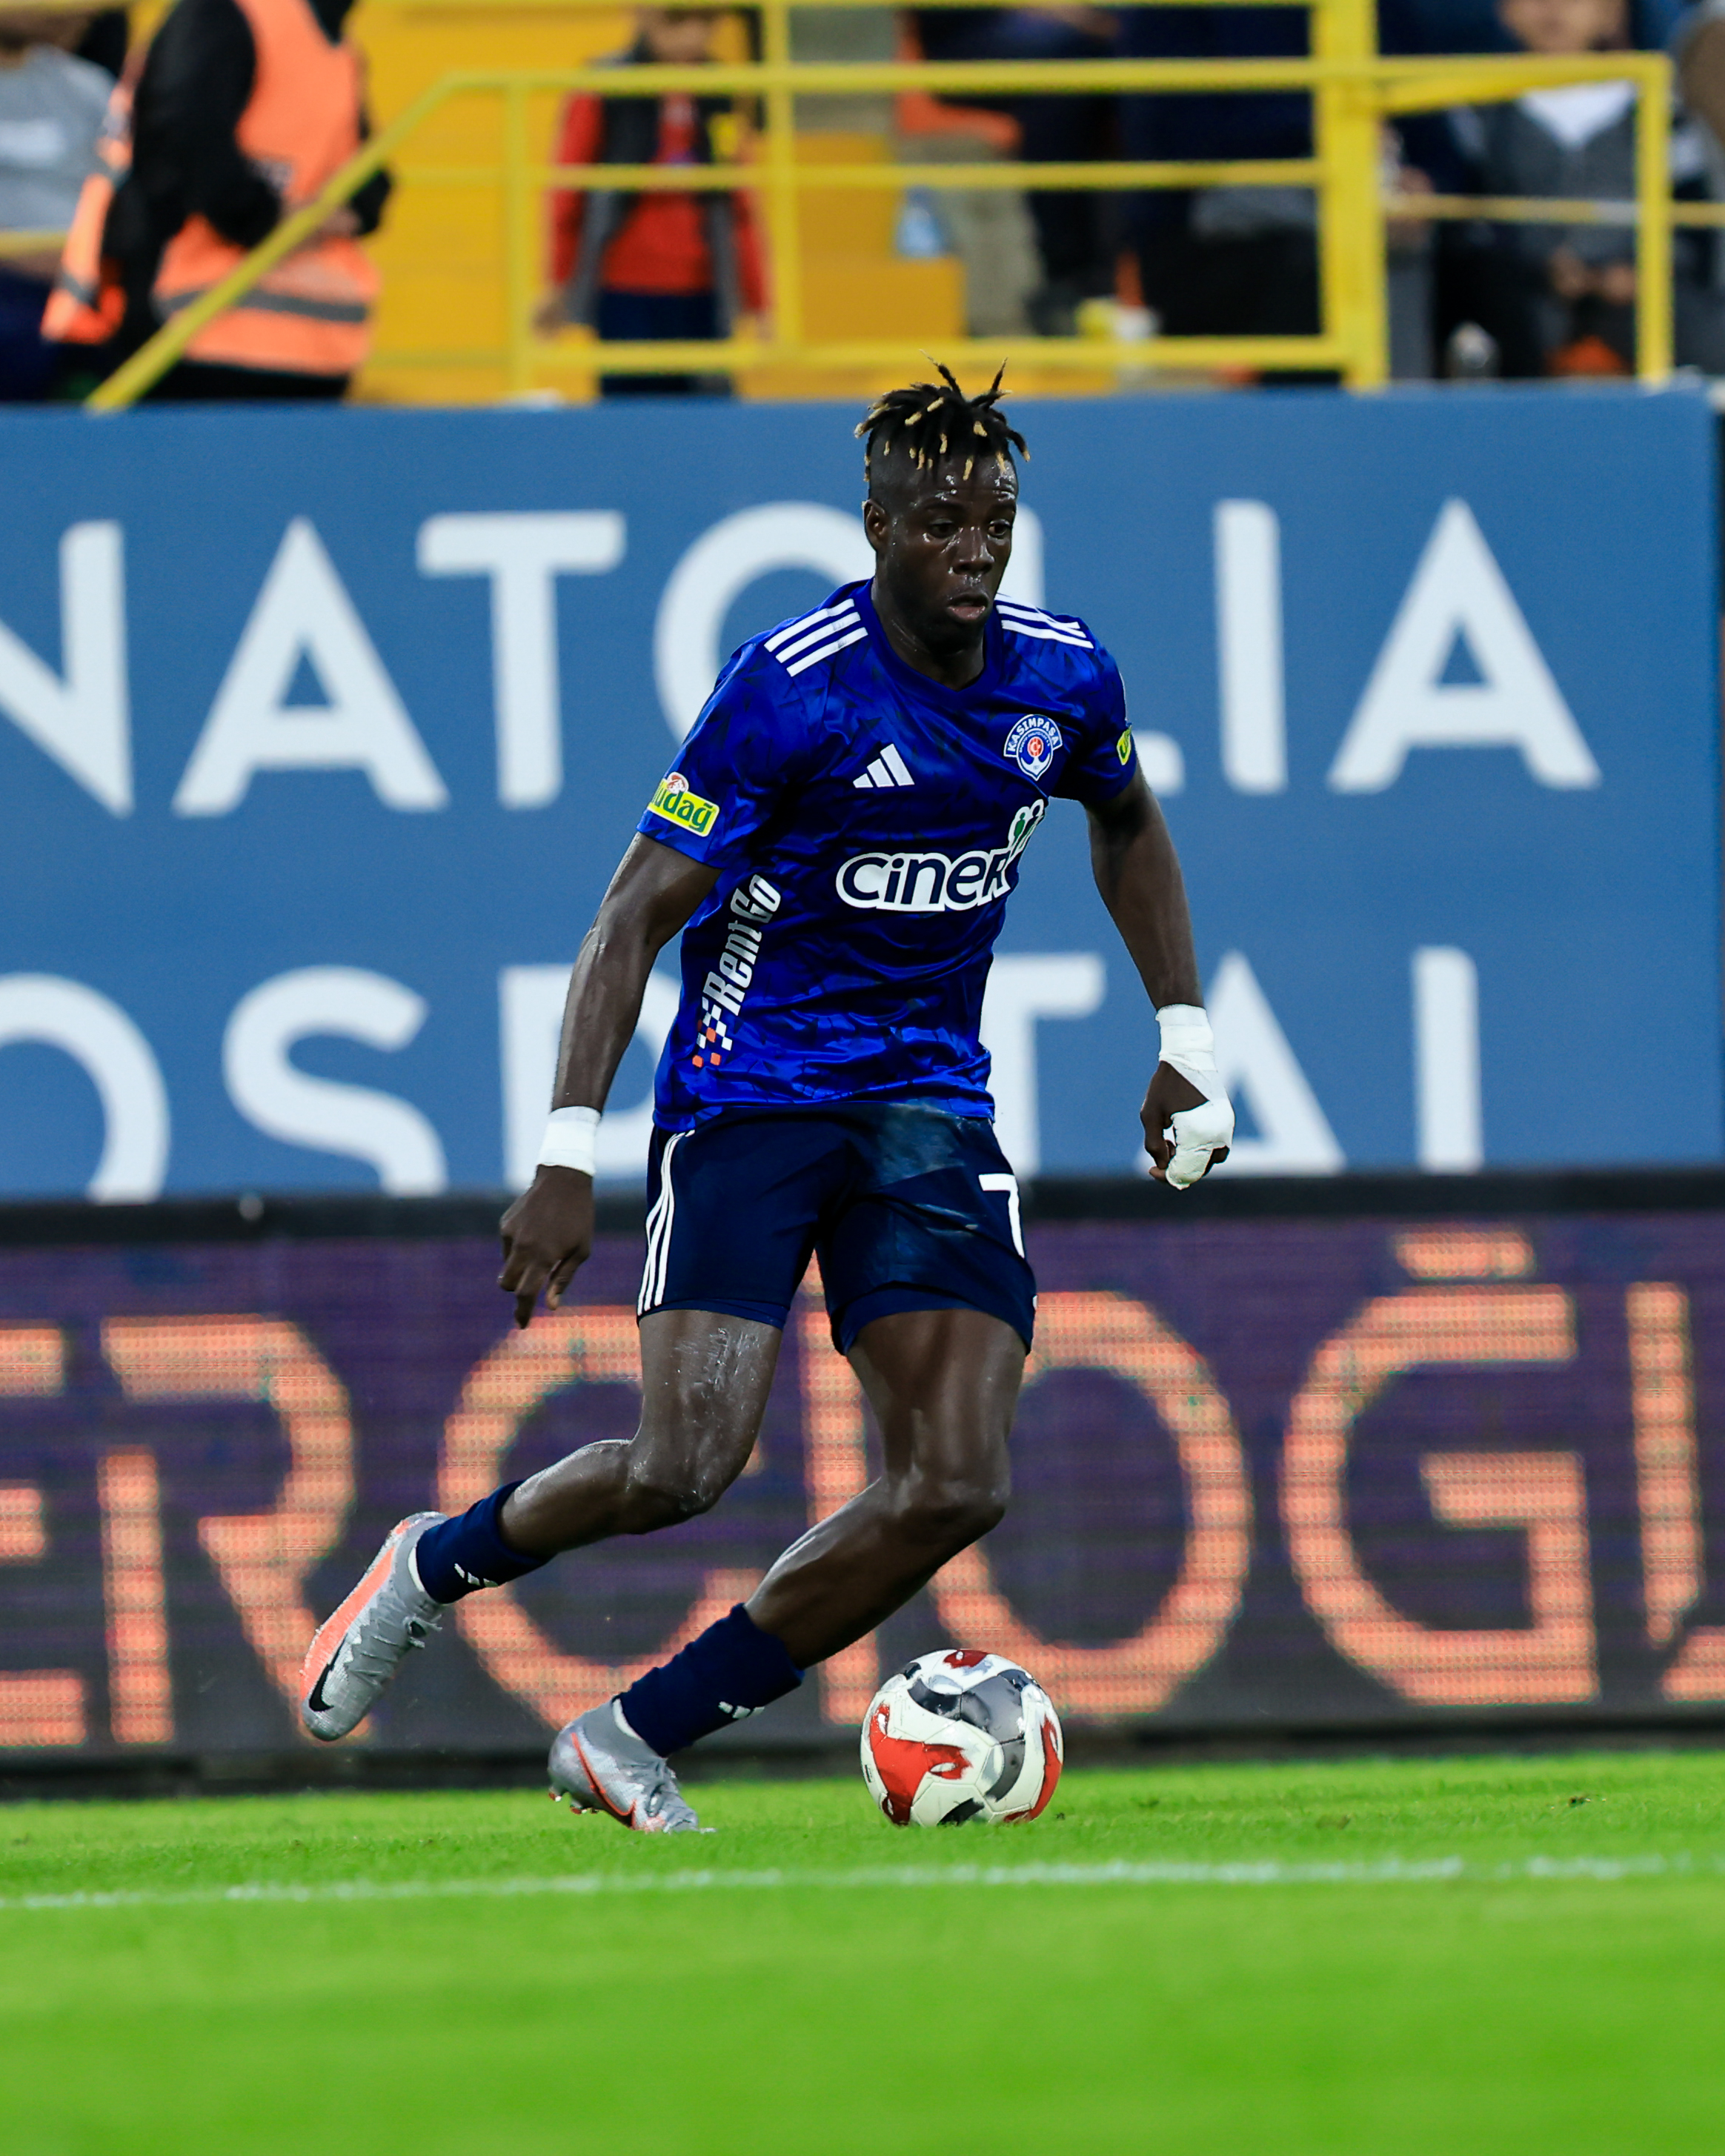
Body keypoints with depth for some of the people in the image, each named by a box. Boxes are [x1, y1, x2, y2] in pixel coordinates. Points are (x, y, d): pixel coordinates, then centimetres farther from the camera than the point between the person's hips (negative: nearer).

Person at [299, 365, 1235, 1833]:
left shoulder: (1064, 678, 0)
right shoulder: (790, 688, -16)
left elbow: (1127, 825, 25)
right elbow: (635, 915, -15)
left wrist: (1185, 1038, 18)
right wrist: (569, 1158, -23)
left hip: (930, 1102, 5)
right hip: (750, 1093, -5)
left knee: (960, 1486, -11)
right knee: (688, 1463, -20)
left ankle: (638, 1739, 2)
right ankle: (436, 1567, 13)